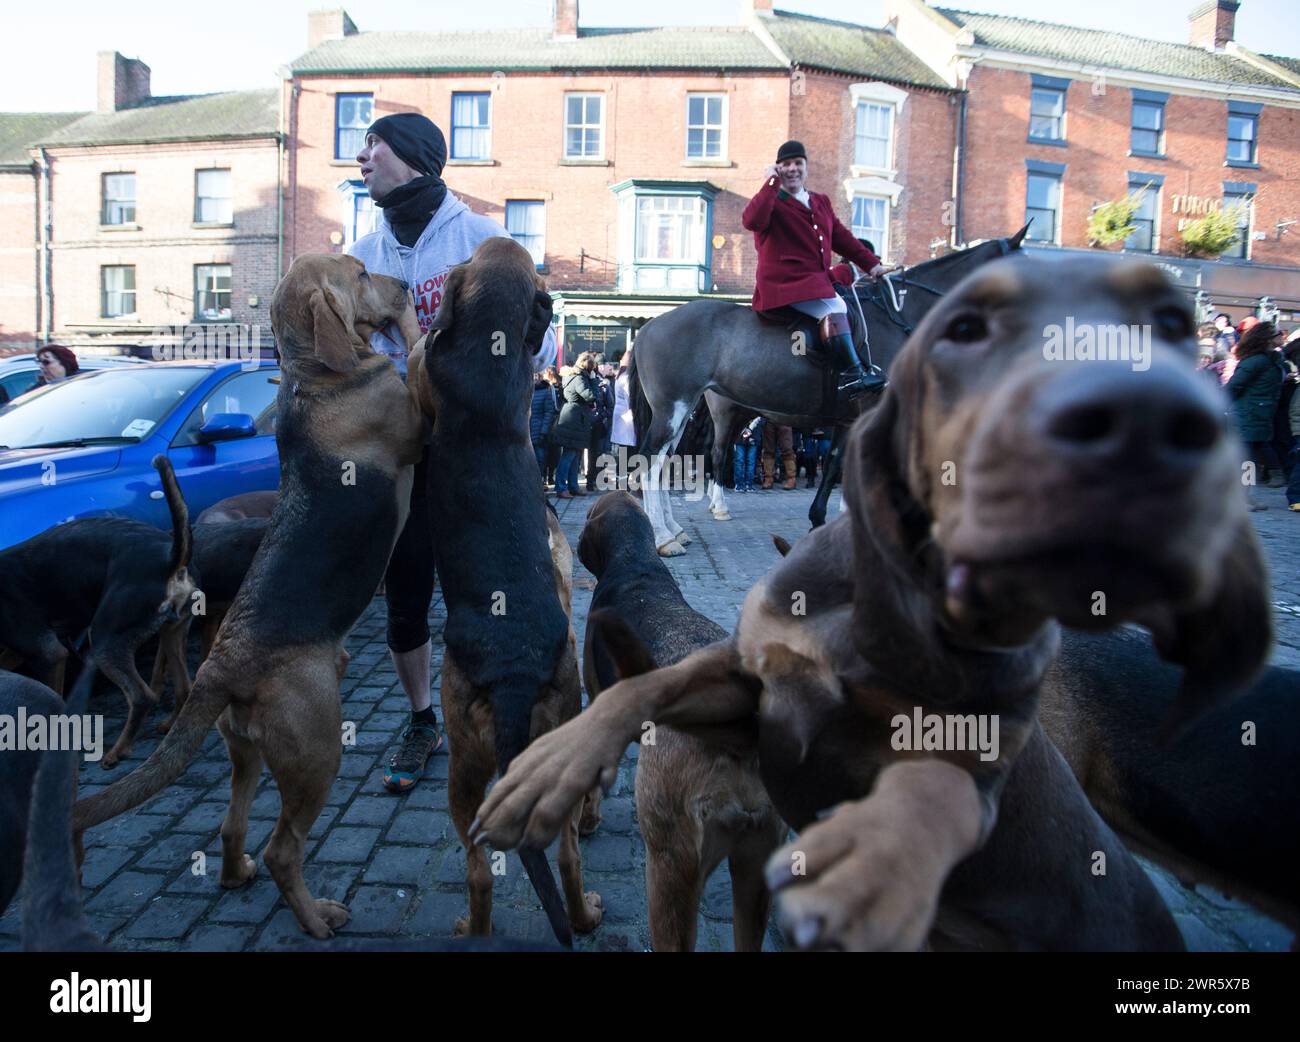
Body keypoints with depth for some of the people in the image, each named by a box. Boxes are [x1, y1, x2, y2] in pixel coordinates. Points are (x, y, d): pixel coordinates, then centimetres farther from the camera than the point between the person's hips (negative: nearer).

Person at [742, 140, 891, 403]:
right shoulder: (772, 202, 1)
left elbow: (842, 238, 24)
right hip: (784, 282, -9)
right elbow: (751, 220, -22)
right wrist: (771, 182, -16)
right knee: (833, 309, -28)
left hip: (818, 280, 9)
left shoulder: (821, 202, 24)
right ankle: (851, 377, -34)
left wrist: (871, 264, 16)